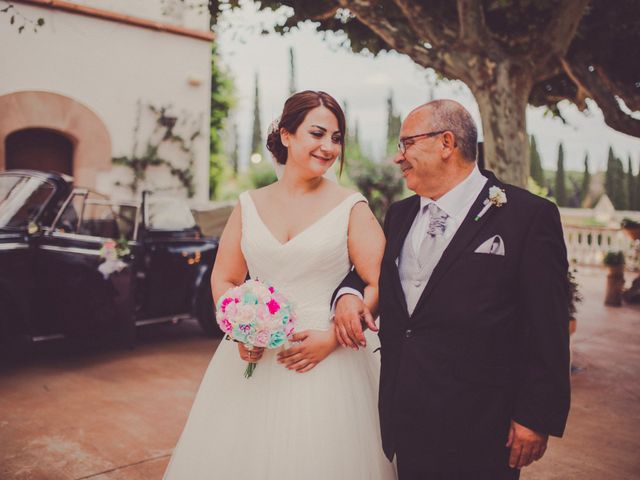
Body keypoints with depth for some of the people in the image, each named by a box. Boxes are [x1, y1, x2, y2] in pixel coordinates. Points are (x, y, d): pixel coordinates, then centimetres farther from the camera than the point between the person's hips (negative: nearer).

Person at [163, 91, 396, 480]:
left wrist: (332, 338, -15)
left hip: (326, 361, -2)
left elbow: (382, 285, -7)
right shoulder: (250, 205, 5)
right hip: (251, 357, 3)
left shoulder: (351, 208, -4)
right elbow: (224, 280, 10)